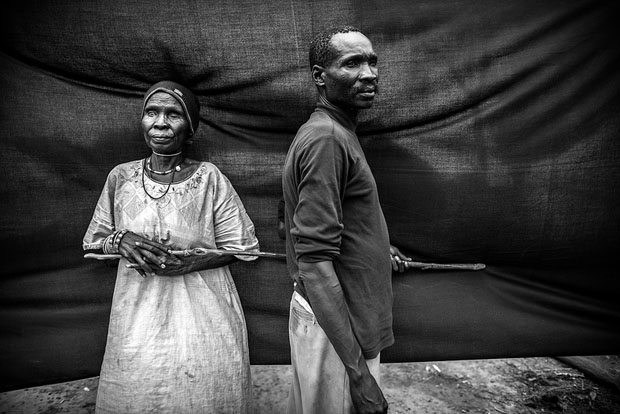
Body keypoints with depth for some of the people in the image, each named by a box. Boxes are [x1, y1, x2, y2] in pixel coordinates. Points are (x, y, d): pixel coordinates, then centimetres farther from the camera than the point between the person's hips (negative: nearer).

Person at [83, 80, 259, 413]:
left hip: (202, 313, -2)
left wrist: (184, 264, -18)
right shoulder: (120, 177, 1)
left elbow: (241, 247, -6)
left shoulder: (209, 177, -8)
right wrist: (120, 240, -13)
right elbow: (93, 241, 10)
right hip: (138, 314, 3)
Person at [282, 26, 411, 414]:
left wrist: (380, 250, 21)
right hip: (335, 324, -9)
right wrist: (358, 371, -27)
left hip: (348, 313, 10)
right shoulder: (326, 139, -23)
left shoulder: (336, 133, 10)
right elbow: (314, 262, -28)